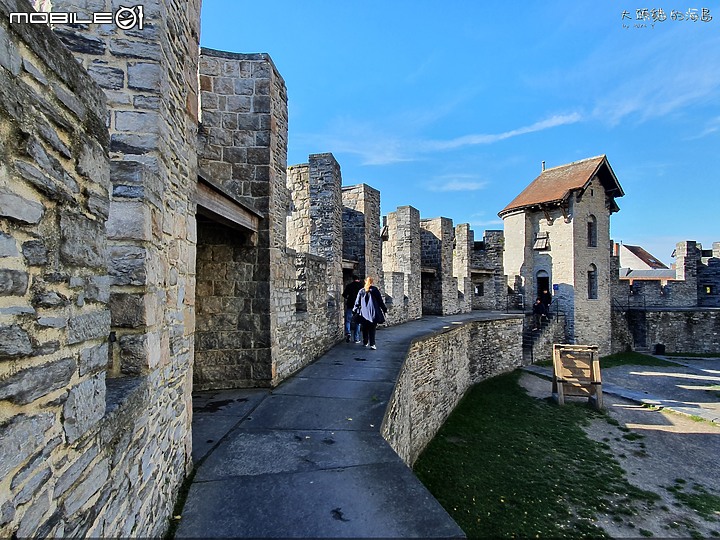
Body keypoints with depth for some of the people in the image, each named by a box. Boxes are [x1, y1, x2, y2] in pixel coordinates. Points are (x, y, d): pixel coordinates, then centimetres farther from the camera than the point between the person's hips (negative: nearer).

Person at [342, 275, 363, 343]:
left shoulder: (349, 285, -2)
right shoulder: (362, 286, 0)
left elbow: (344, 295, -4)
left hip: (350, 305, -1)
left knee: (348, 320, 9)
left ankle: (348, 333, -16)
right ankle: (356, 339, 10)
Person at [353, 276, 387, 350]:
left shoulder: (361, 291, 5)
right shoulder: (375, 290, -1)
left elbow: (357, 302, 9)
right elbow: (380, 301, 1)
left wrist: (355, 310, 20)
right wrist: (384, 309, 8)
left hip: (364, 313, 2)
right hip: (373, 313, -2)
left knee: (365, 329, 15)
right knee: (372, 329, 0)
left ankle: (365, 343, 25)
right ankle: (372, 344, -6)